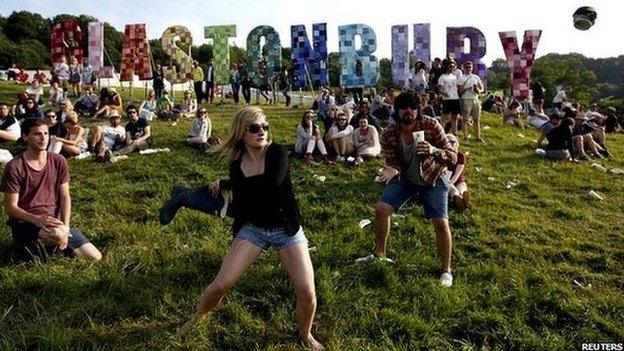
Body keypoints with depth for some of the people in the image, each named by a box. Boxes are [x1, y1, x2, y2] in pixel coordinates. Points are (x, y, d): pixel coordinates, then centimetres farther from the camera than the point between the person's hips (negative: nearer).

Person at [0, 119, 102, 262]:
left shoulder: (59, 162, 1)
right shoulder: (15, 167, -11)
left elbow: (65, 197, 1)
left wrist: (65, 227, -12)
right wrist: (37, 219, -27)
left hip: (54, 221, 5)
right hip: (25, 222, -4)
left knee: (95, 257, -6)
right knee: (56, 234, -40)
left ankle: (47, 244, 13)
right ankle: (33, 245, -4)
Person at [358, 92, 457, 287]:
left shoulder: (431, 126, -27)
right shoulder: (389, 134, -20)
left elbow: (453, 158, -26)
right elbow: (394, 164, -11)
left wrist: (434, 150, -46)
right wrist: (391, 171, -36)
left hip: (433, 177, -3)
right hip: (405, 177, 3)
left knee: (441, 223, -13)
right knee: (381, 209, -6)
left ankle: (446, 270, 9)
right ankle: (379, 254, 17)